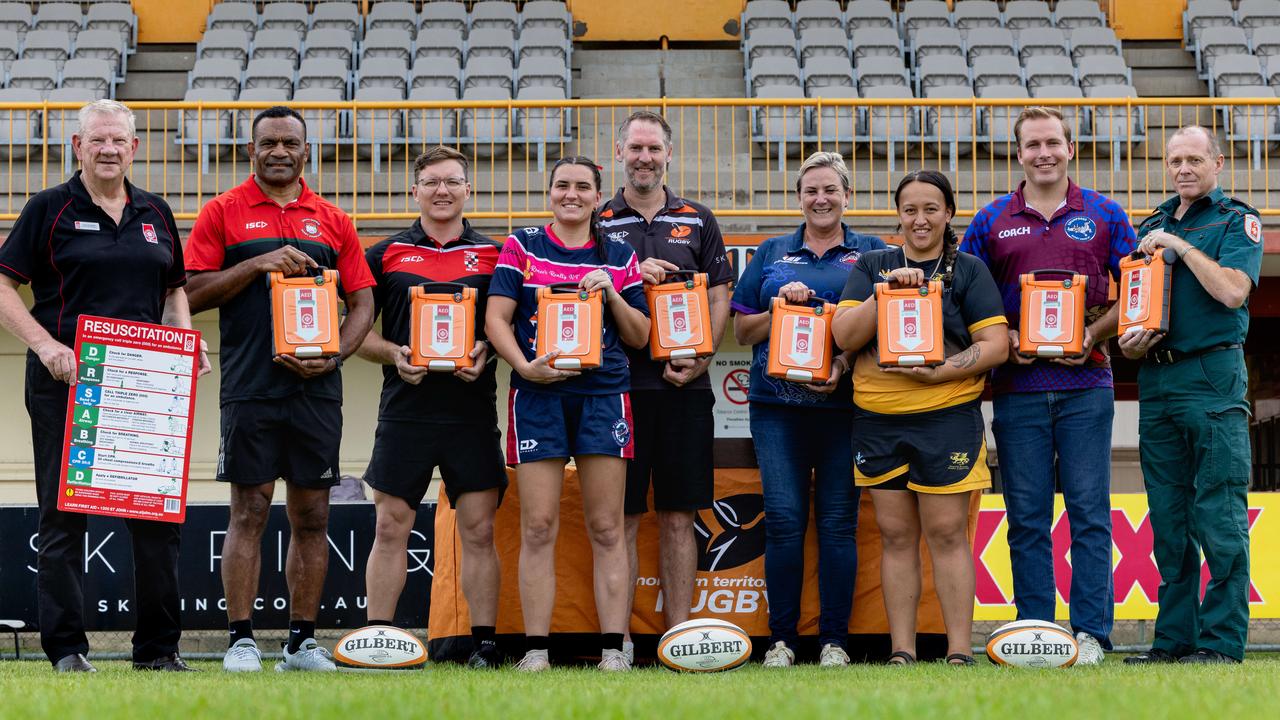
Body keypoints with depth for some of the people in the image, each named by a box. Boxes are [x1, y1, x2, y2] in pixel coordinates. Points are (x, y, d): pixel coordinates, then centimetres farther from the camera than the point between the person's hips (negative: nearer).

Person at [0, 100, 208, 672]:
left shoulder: (155, 214, 14)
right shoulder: (49, 209, 1)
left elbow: (174, 290, 22)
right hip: (65, 381, -4)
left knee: (160, 510, 2)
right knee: (63, 515, 0)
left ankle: (158, 647, 11)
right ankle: (65, 649, 6)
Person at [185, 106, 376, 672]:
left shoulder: (332, 222, 12)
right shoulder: (224, 212, 5)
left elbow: (362, 303, 12)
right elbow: (193, 294, -1)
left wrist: (333, 356, -5)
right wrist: (258, 264, -12)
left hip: (317, 387, 3)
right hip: (250, 386, -3)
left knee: (311, 515, 4)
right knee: (249, 511, -3)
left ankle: (303, 641, 11)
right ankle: (241, 640, 0)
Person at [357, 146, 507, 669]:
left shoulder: (493, 254, 9)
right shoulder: (386, 254, 8)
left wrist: (487, 352, -8)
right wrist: (393, 354, -9)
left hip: (473, 408, 0)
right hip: (405, 406, 0)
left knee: (479, 530, 0)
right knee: (391, 529, 1)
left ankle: (485, 644, 4)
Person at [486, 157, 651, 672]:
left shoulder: (620, 257, 13)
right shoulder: (522, 247, 9)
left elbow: (640, 337, 13)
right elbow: (495, 318, 2)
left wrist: (613, 295, -4)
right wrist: (524, 365, -14)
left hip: (603, 395, 1)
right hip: (537, 396, -1)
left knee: (606, 528, -1)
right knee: (538, 527, -3)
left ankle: (613, 649, 1)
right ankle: (535, 649, 0)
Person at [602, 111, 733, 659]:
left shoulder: (698, 221, 12)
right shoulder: (597, 223, 9)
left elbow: (720, 299, 9)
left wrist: (697, 358, -6)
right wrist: (630, 277, -12)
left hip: (685, 387, 1)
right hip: (619, 384, -1)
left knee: (679, 517, 3)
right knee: (622, 517, -1)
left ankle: (679, 633, 8)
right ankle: (618, 639, 3)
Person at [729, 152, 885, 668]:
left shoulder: (870, 254, 11)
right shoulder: (772, 254, 16)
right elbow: (742, 330, 15)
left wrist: (847, 363, -11)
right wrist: (781, 307, -4)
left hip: (843, 405, -1)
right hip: (777, 404, 1)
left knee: (838, 522, -2)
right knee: (784, 520, -5)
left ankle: (834, 640, 3)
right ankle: (781, 639, 1)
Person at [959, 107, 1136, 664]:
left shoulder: (1104, 216, 7)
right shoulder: (991, 222, 9)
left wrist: (1095, 334, -8)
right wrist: (1003, 339, -6)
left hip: (1085, 383, -1)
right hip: (1018, 384, 1)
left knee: (1089, 513, -3)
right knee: (1027, 518, 2)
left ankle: (1090, 633, 0)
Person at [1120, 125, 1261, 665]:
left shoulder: (1237, 220, 2)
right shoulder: (1151, 226, 19)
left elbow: (1233, 291, -14)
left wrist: (1180, 246, -11)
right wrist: (1128, 340, 2)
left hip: (1213, 377, -6)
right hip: (1156, 379, 6)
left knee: (1219, 518, -8)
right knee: (1168, 520, 7)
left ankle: (1221, 641, -6)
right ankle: (1175, 637, 11)